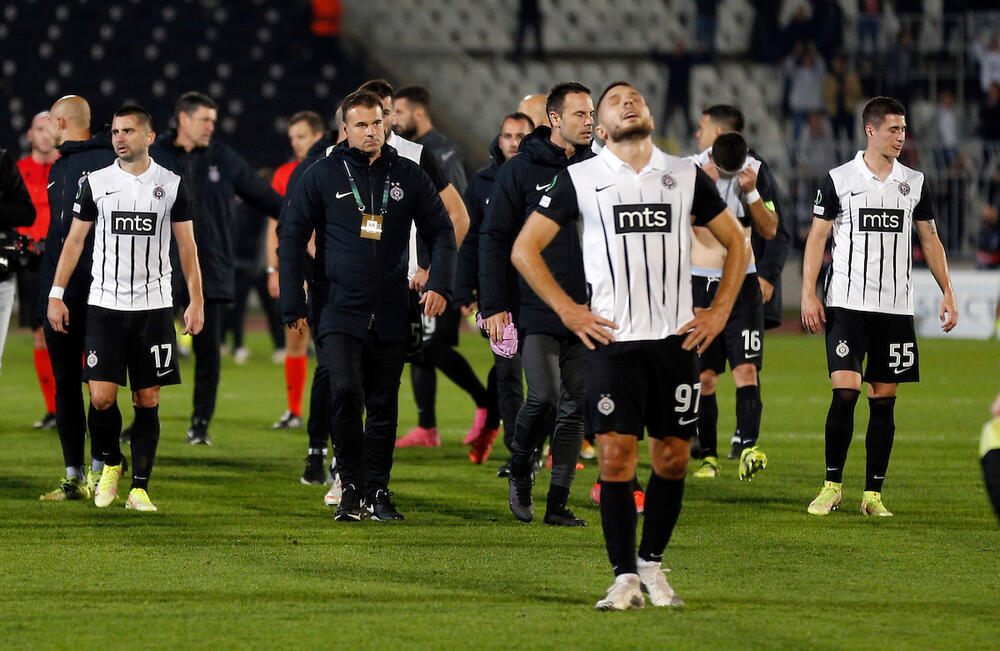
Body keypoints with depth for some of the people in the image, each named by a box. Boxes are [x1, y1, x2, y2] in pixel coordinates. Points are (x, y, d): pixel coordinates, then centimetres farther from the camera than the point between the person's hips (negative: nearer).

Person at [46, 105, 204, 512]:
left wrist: (196, 300, 1)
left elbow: (186, 246, 8)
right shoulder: (96, 183, 5)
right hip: (104, 305, 0)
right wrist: (56, 295, 3)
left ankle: (139, 488, 6)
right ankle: (110, 464, 17)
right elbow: (74, 240, 9)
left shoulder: (171, 185, 4)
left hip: (154, 306, 0)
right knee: (102, 398, -9)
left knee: (148, 400, 0)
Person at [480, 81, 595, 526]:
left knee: (574, 406, 3)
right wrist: (493, 306, -7)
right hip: (536, 307, -4)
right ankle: (519, 471, 13)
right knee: (543, 397, -14)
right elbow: (494, 239, -1)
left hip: (585, 311, 4)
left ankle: (558, 502, 9)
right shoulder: (521, 170, -2)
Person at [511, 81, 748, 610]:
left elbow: (736, 242, 20)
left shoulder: (686, 176, 11)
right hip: (612, 339, -2)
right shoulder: (580, 179, 5)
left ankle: (651, 563, 18)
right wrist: (568, 311, 0)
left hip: (677, 338, 2)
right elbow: (525, 249, 7)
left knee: (672, 456, 2)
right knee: (616, 455, -9)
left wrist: (719, 312, 10)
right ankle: (624, 578, -4)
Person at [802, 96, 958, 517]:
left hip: (896, 308, 3)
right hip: (847, 305, -3)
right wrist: (808, 295, -5)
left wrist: (947, 292, 8)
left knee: (884, 399, 3)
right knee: (845, 391, -13)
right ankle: (832, 486, -1)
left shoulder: (914, 182, 9)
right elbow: (817, 237, 3)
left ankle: (873, 494, 7)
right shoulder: (839, 180, 1)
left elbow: (930, 239, 15)